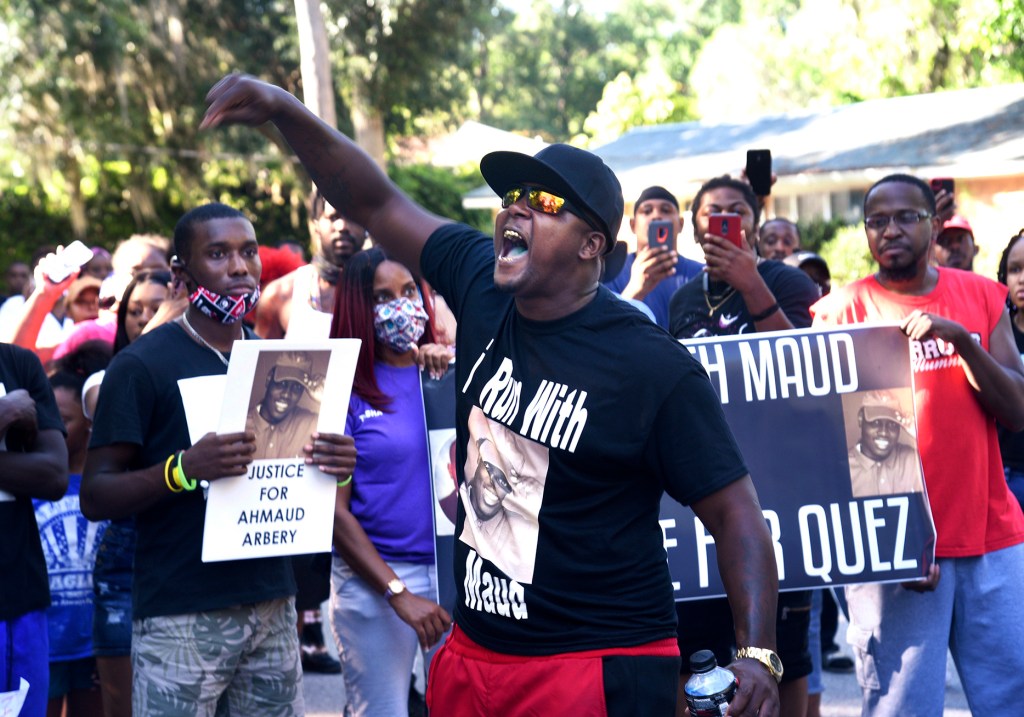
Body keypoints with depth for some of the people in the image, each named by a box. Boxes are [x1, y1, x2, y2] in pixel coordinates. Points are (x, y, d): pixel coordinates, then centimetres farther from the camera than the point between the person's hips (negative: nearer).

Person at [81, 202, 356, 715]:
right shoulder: (141, 365, -5)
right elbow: (95, 496, -9)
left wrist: (335, 466, -3)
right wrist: (183, 468, -26)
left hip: (273, 606, 5)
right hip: (181, 616, -5)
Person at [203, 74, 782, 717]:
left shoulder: (657, 369, -15)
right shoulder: (483, 290, 1)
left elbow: (736, 514, -12)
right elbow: (376, 204, 7)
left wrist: (757, 654, -23)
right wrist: (285, 111, -7)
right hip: (472, 657, 6)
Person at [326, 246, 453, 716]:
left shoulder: (451, 377, 7)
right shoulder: (346, 391, -2)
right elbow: (335, 510, -6)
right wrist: (399, 594, -13)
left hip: (457, 570, 3)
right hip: (373, 579, -3)